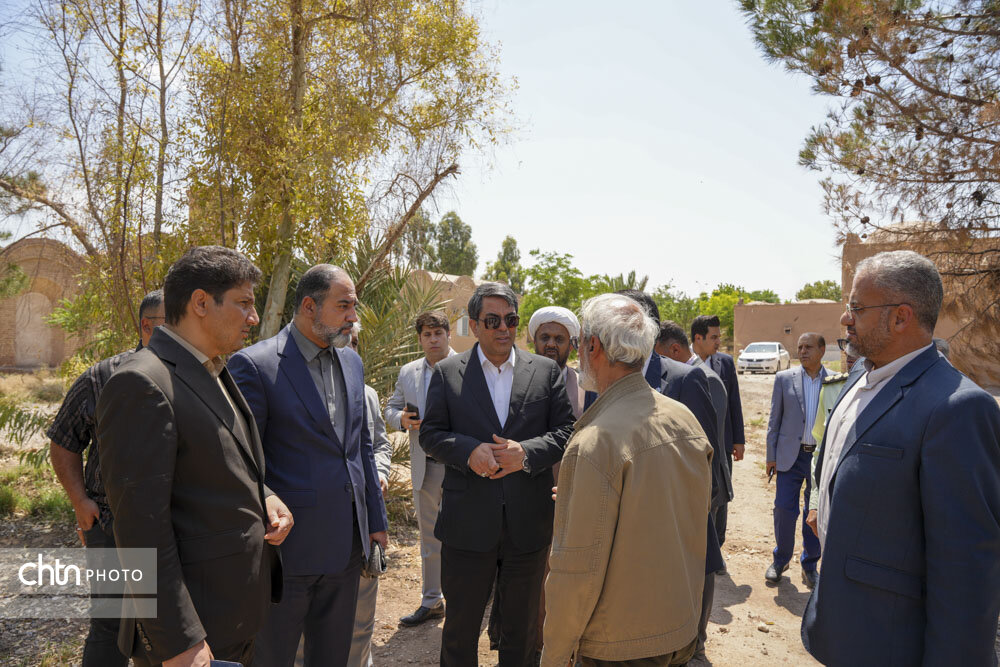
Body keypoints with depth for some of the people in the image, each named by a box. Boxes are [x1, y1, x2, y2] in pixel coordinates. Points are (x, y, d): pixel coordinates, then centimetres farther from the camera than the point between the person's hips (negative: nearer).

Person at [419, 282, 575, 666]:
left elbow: (565, 432, 1)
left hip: (529, 524, 1)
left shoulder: (547, 371, 3)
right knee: (460, 622, 15)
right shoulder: (447, 372, 2)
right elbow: (430, 434, 0)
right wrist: (469, 450, -18)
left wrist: (528, 452, -17)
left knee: (522, 625, 19)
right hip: (468, 523, -1)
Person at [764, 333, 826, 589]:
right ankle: (781, 559, 20)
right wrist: (771, 456, 0)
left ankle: (809, 565, 26)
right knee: (784, 509, -2)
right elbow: (774, 419, 3)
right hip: (790, 455, 0)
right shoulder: (784, 378, 2)